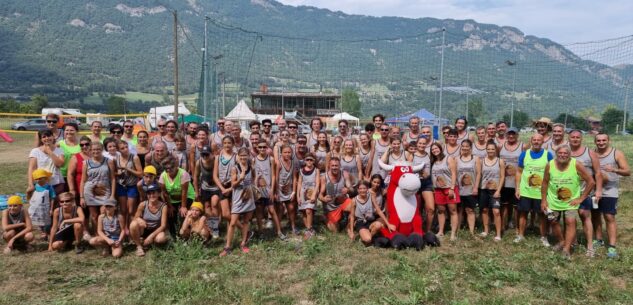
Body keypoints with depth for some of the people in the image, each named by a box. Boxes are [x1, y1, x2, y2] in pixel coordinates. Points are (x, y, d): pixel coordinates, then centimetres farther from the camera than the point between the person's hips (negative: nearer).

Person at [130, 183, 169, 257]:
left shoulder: (163, 206, -15)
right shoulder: (142, 205, -13)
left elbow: (163, 225, -17)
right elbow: (135, 218, -5)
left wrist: (151, 236, -27)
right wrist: (138, 219, -30)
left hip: (156, 231, -1)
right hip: (144, 231, 1)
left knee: (161, 239, -35)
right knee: (133, 224, -31)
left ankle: (146, 241, 1)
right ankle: (139, 246, -9)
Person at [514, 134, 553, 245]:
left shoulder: (548, 155, -3)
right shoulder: (524, 154, 1)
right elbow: (519, 172, 5)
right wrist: (517, 188, 0)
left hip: (541, 192, -1)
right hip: (525, 191, 1)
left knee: (543, 214, 8)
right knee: (523, 213, 10)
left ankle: (544, 237, 23)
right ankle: (521, 235, 23)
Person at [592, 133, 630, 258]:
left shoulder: (617, 153, -4)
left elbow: (628, 172, -8)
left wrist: (614, 170, -26)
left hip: (610, 192, -4)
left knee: (609, 218, -6)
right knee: (595, 216, 12)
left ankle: (612, 246, -3)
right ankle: (598, 239, 27)